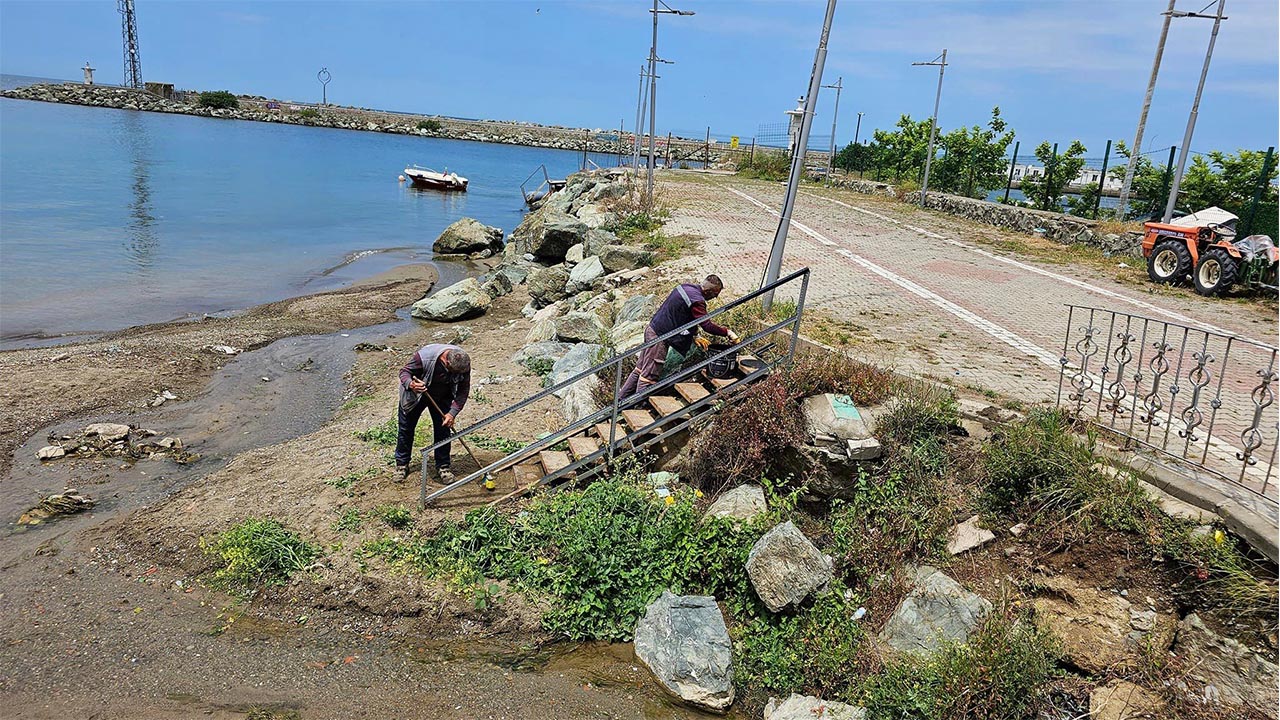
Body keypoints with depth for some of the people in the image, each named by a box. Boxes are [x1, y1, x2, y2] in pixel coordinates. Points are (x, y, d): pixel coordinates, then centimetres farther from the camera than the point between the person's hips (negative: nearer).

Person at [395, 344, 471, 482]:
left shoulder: (463, 363, -28)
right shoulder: (424, 356, -40)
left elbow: (463, 390, -18)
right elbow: (404, 372, -24)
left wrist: (452, 413, -27)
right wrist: (410, 384, -46)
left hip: (442, 398, 2)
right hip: (415, 395, -2)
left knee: (443, 429, 0)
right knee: (406, 428, 9)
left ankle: (442, 467, 15)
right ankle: (402, 464, 27)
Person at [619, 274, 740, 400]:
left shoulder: (686, 286, 10)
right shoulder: (697, 301, -20)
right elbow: (707, 326, -19)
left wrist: (694, 335, 17)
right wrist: (727, 332, -8)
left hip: (652, 328, 10)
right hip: (659, 336, -10)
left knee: (640, 369, 17)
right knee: (649, 376, -5)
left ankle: (621, 400, 25)